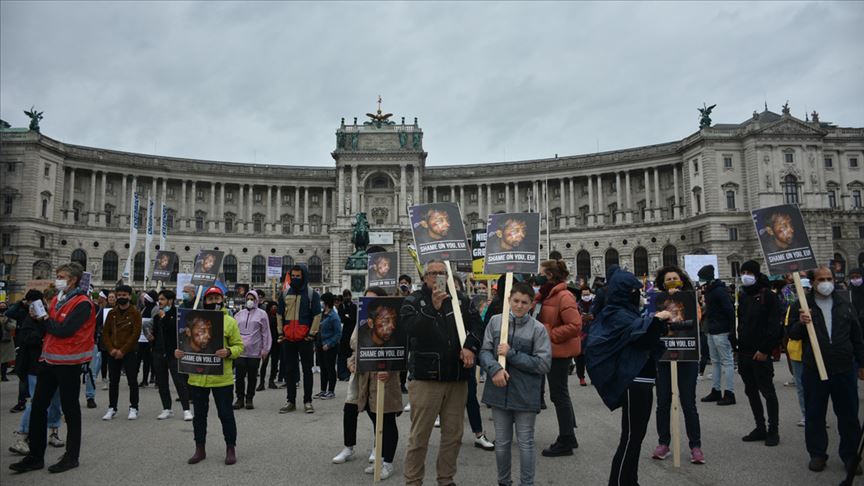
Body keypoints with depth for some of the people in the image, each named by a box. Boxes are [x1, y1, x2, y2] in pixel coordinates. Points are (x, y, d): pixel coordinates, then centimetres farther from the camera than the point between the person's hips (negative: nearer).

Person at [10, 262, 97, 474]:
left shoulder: (82, 303, -13)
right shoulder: (57, 299, 13)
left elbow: (64, 330, -21)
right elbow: (47, 329, 14)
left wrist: (44, 319, -7)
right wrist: (38, 318, -4)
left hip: (68, 363, -8)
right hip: (49, 360, 8)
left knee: (70, 409, 3)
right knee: (38, 407, 9)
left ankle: (72, 457, 15)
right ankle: (35, 456, 20)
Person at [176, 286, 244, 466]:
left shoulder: (230, 321, 0)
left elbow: (239, 346, -2)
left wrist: (228, 352, -22)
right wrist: (179, 352, -8)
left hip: (222, 378, -3)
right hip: (197, 377, 3)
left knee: (226, 413, 5)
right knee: (199, 414, 14)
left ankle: (230, 449, 20)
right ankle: (200, 449, 30)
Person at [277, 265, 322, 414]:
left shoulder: (312, 294, -2)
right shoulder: (285, 294, 10)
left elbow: (317, 315, -4)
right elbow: (279, 314, 16)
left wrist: (311, 334, -9)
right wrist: (281, 333, 8)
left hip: (305, 339, -4)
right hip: (288, 339, 4)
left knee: (307, 370, 3)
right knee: (290, 370, 9)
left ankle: (307, 401, 11)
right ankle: (291, 401, 18)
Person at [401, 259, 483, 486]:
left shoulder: (459, 299, 10)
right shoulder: (413, 301, -2)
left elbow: (476, 323, 3)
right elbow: (411, 329, -18)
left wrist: (470, 347, -14)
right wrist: (433, 307, -28)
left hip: (457, 377, 4)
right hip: (426, 377, -4)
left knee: (453, 434, 14)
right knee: (419, 435, 4)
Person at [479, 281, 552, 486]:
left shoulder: (538, 329, -7)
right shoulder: (495, 321, 0)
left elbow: (544, 364, -11)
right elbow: (484, 351, -1)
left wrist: (511, 354, -15)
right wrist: (494, 369, -20)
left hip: (525, 396, -2)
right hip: (499, 392, 2)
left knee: (526, 443, 10)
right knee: (501, 442, 16)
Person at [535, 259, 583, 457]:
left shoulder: (564, 297, -17)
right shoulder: (547, 295, 12)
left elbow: (575, 325, -24)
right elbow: (543, 320, 18)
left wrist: (550, 335, -21)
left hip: (560, 352, -10)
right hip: (552, 351, 10)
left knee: (559, 395, -1)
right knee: (560, 394, 17)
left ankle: (566, 442, 10)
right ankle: (568, 437, 30)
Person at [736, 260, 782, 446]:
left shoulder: (768, 296, -7)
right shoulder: (741, 296, 12)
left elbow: (775, 325, -12)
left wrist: (764, 349, -16)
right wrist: (735, 344, 6)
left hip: (760, 353, -7)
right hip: (743, 352, 7)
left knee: (767, 391, 0)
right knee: (751, 391, 12)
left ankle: (773, 430, 10)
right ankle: (760, 428, 22)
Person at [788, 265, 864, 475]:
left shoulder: (844, 305, 9)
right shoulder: (802, 305, 1)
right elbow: (791, 334, 1)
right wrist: (801, 324, -20)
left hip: (844, 369, 2)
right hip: (814, 369, -2)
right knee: (815, 414, 7)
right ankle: (817, 454, 20)